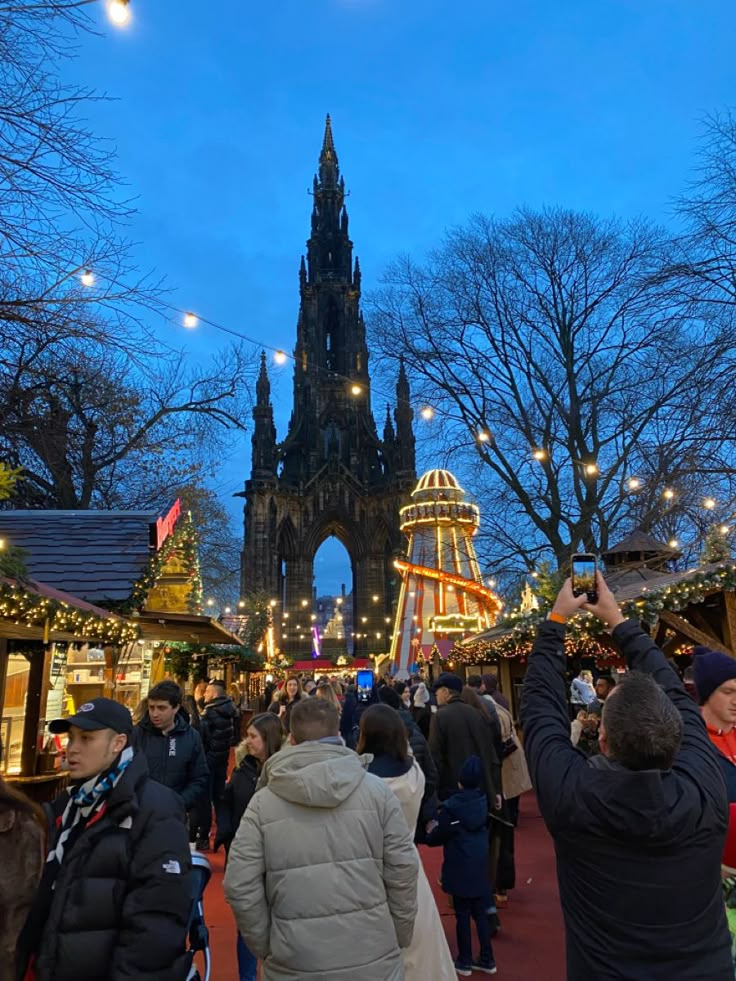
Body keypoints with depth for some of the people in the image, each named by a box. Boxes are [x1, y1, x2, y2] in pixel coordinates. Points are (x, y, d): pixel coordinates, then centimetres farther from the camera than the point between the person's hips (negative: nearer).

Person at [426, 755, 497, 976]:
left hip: (460, 869, -5)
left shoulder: (452, 806, -19)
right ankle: (487, 960, 23)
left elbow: (435, 838, -13)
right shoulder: (483, 801, -2)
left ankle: (465, 962, 19)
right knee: (480, 913, 16)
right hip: (480, 866, 6)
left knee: (462, 915, 8)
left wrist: (431, 831, 11)